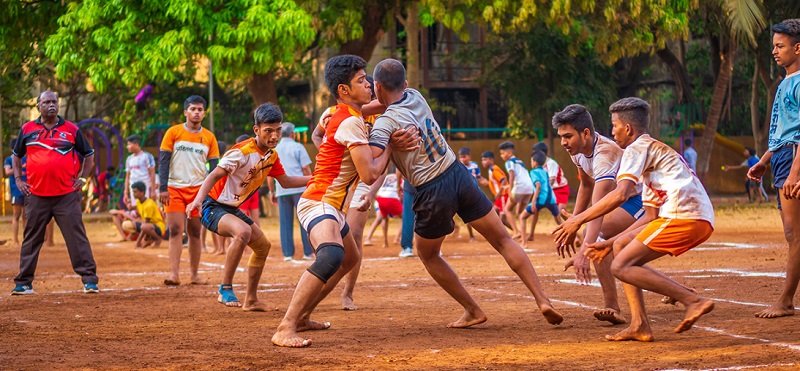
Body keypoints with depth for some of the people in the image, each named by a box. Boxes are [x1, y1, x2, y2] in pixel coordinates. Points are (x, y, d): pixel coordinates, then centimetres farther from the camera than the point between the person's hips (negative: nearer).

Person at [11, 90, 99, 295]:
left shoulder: (71, 130, 5)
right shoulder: (27, 130, 9)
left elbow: (89, 155, 14)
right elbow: (16, 155, 20)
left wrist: (81, 179, 5)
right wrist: (18, 180, 10)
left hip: (67, 195, -2)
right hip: (36, 195, 2)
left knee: (76, 237, -5)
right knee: (31, 240, 6)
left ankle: (89, 280, -3)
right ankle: (23, 283, 13)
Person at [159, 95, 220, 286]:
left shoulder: (209, 137, 7)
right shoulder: (173, 132, 1)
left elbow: (214, 166, 8)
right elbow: (163, 161, -1)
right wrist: (163, 189, -10)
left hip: (198, 190, 2)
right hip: (175, 189, -2)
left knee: (195, 232, 5)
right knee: (175, 230, -9)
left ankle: (195, 274, 10)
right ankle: (174, 273, -14)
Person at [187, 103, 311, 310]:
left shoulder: (272, 156, 3)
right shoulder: (242, 151, -24)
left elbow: (285, 182, 18)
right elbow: (214, 176, -26)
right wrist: (198, 199, -41)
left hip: (232, 209, 10)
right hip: (213, 207, -10)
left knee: (263, 246, 19)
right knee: (243, 231, -36)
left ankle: (251, 300, 30)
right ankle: (226, 289, -27)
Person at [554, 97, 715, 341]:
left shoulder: (638, 148, 2)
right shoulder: (656, 150, 32)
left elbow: (620, 195, -14)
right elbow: (651, 217, 31)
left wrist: (579, 220, -8)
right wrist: (610, 244, 32)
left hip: (684, 215, -10)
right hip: (702, 220, 10)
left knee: (621, 266, -8)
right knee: (621, 245, 17)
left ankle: (694, 301, -16)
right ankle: (640, 325, 6)